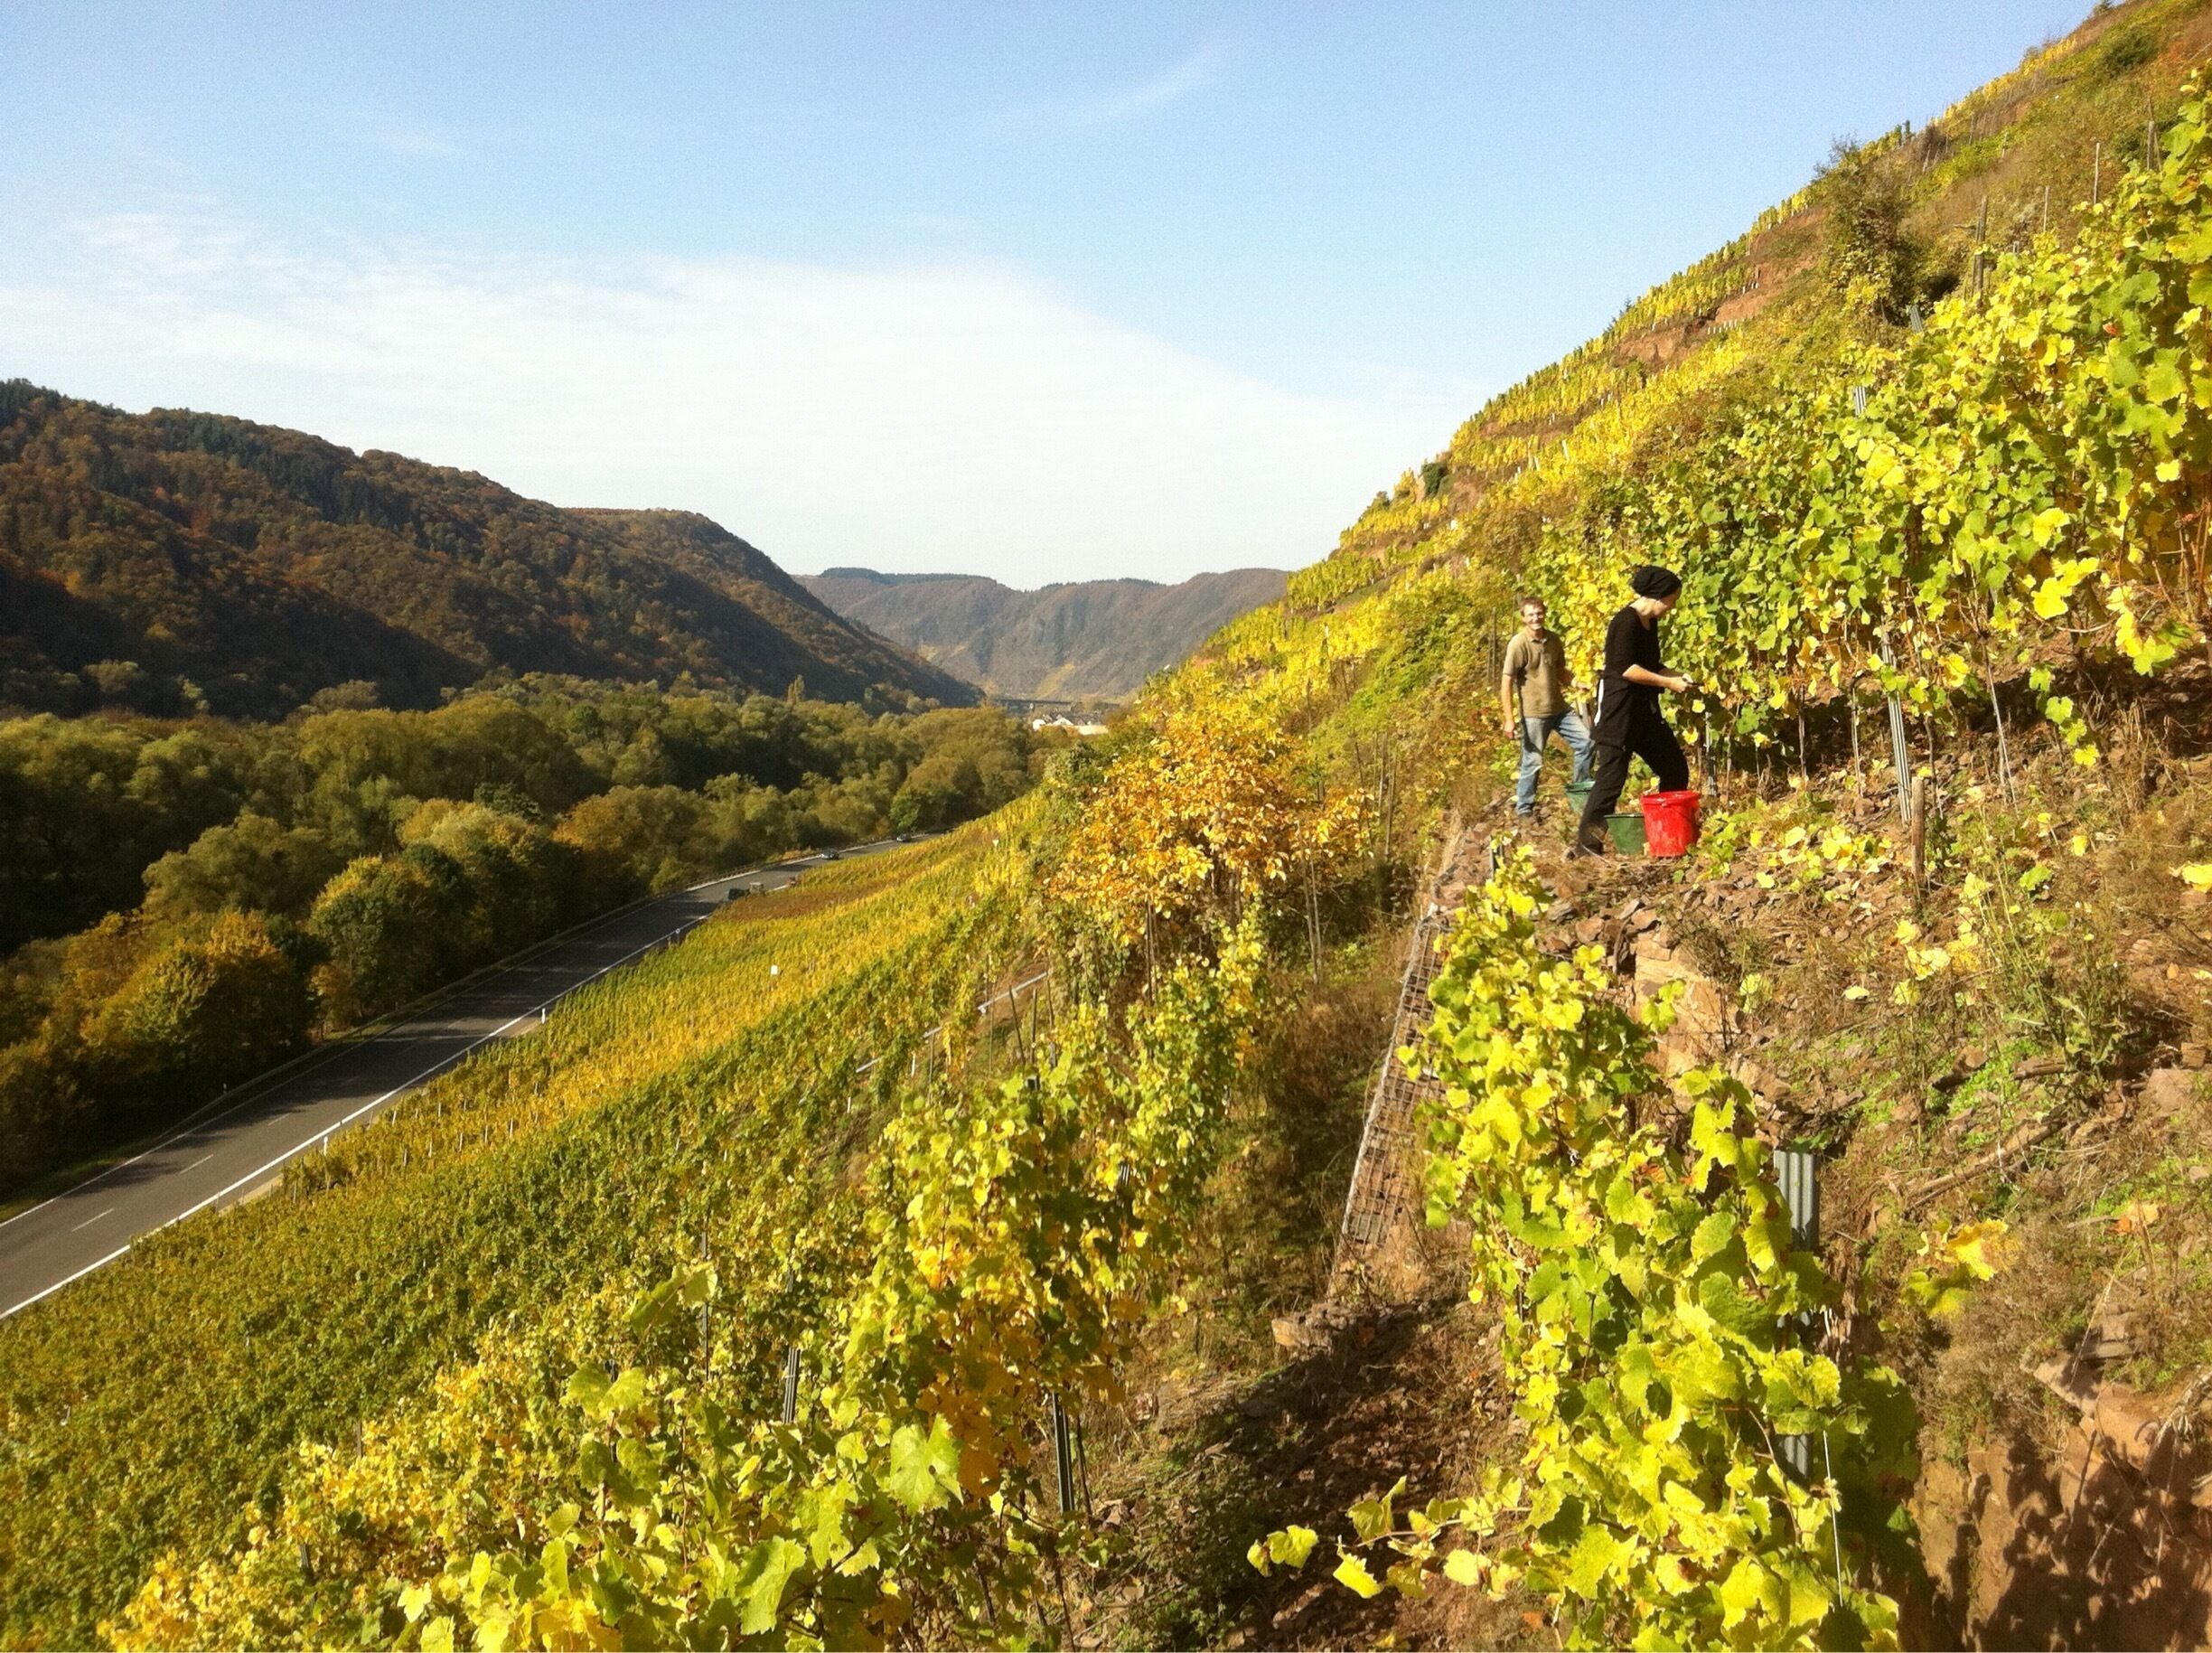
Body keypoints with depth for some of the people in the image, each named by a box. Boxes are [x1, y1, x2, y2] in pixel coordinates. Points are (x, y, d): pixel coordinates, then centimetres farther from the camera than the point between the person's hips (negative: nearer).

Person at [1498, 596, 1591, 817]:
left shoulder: (1553, 639, 6)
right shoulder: (1518, 644, -13)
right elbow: (1506, 682, -14)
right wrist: (1509, 719, -18)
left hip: (1560, 708, 6)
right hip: (1533, 714, -6)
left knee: (1586, 742, 6)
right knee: (1533, 761, -2)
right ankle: (1523, 808, 14)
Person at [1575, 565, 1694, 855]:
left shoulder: (1651, 623, 12)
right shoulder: (1626, 621, -16)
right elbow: (1625, 668, -22)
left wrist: (1675, 678, 4)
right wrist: (1668, 683, -18)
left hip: (1645, 709, 10)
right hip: (1620, 708, -9)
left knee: (1675, 767, 12)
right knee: (1612, 775, -8)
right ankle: (1587, 842, -3)